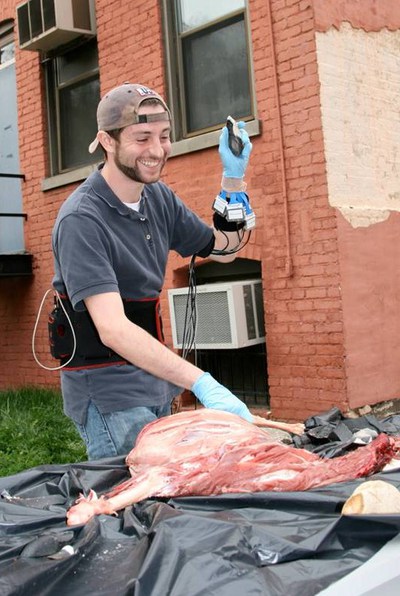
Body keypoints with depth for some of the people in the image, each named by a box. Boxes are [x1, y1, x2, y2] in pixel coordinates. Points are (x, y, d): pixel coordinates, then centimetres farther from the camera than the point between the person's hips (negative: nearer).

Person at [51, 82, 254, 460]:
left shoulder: (158, 198, 4)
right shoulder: (81, 220, -22)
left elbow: (222, 248, 15)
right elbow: (112, 330, -31)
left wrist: (234, 176, 1)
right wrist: (201, 383, -38)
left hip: (157, 383, 8)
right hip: (106, 390, -8)